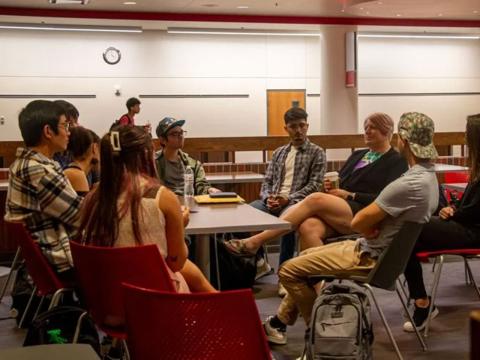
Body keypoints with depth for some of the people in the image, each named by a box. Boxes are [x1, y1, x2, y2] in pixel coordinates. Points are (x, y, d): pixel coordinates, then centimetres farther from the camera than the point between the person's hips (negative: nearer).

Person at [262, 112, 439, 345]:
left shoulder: (409, 184, -30)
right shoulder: (428, 176, 2)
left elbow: (357, 222, -21)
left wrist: (369, 229, 1)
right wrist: (373, 225, -10)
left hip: (369, 257, -10)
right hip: (379, 249, 10)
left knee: (289, 271, -5)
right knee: (306, 256, 22)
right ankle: (280, 322, 26)